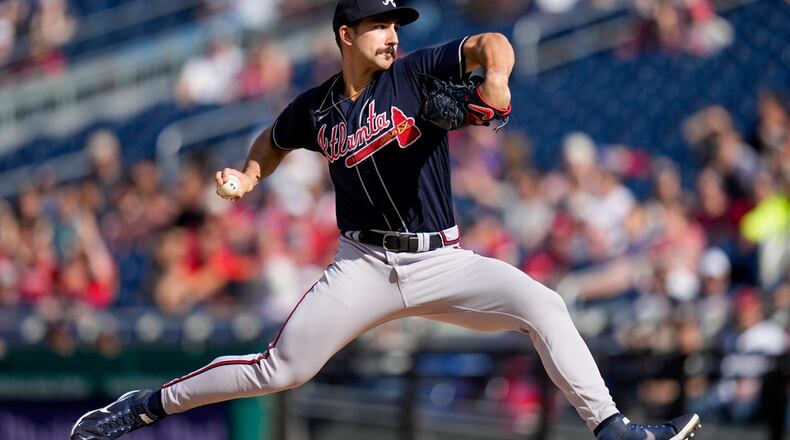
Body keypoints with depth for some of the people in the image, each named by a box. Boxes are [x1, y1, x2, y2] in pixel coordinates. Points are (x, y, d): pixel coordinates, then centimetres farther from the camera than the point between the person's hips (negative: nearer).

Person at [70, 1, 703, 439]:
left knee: (542, 304, -21)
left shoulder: (416, 74, -2)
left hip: (440, 263, 0)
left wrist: (494, 76, -36)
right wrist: (245, 180, 7)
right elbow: (275, 141, 26)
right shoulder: (314, 109, 4)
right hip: (364, 265, 0)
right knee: (281, 369, -8)